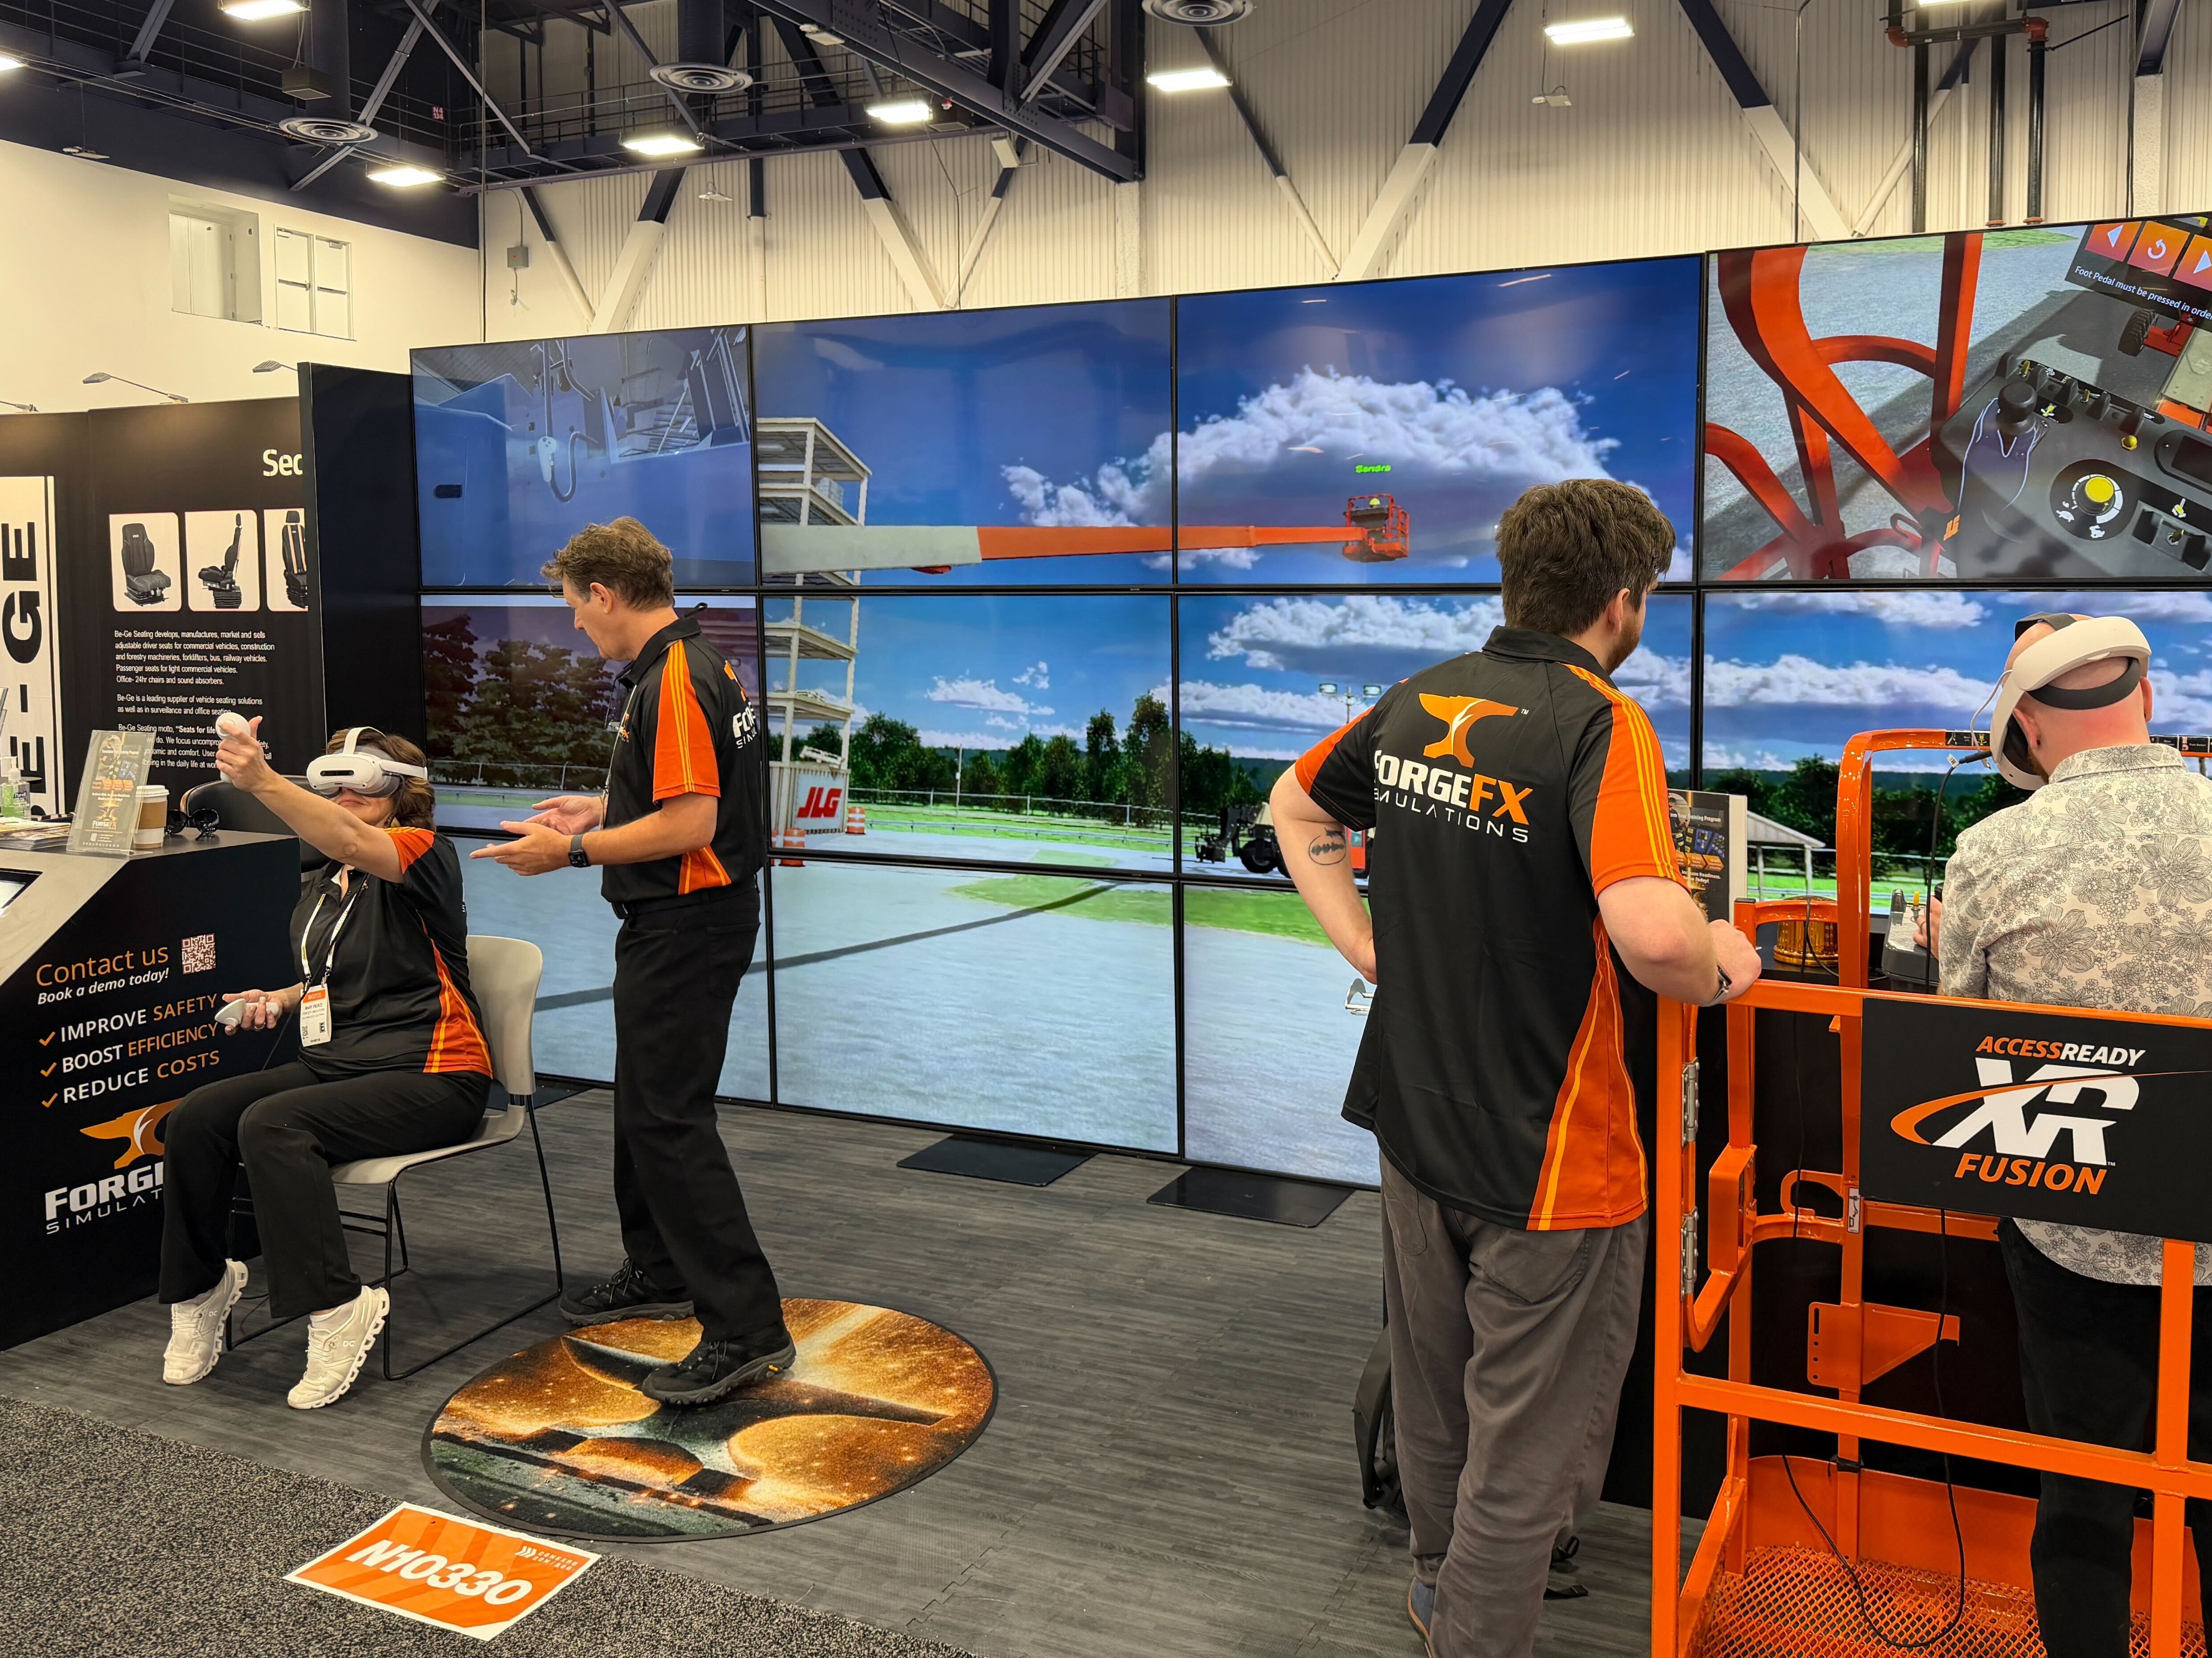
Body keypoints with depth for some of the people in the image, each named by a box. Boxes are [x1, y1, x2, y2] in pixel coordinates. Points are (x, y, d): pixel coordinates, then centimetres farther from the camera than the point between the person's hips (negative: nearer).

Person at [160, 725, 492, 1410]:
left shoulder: (426, 855, -8)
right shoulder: (321, 888, 16)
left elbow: (353, 844, -31)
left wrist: (262, 781, -44)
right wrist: (282, 1000, 9)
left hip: (430, 1078, -8)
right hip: (336, 1064, 8)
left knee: (271, 1124, -29)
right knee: (197, 1116, -12)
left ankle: (336, 1309, -22)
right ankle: (199, 1289, 8)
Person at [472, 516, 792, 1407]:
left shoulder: (672, 682, -21)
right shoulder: (694, 663, 12)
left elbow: (691, 822, -26)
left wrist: (574, 850, -18)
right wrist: (604, 808, 20)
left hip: (687, 924, -11)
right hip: (674, 922, 11)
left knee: (669, 1117, -10)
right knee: (645, 1101, 21)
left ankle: (746, 1327, -7)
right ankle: (660, 1272, 36)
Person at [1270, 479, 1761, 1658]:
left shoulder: (1417, 704, 2)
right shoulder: (1600, 727, -21)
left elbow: (1297, 809, 17)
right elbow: (1652, 934, -34)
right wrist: (1719, 968, -13)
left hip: (1412, 1115, 8)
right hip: (1546, 1153, -7)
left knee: (1435, 1380, 26)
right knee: (1529, 1433, 10)